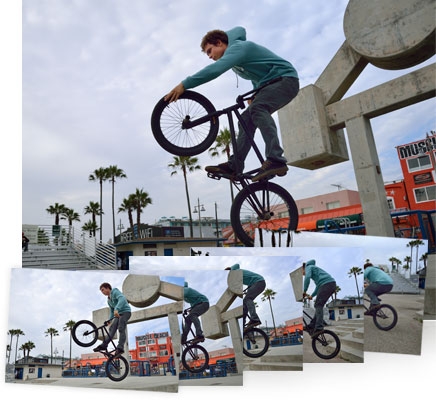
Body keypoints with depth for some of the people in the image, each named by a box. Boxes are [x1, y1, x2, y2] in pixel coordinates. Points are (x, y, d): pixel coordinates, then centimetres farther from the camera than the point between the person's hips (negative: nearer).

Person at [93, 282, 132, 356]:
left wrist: (117, 309, -41)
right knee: (112, 328, -7)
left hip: (126, 312, -8)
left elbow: (122, 299, -28)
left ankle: (120, 347, -20)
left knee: (121, 329, -17)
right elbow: (112, 311, 24)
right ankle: (104, 345, -13)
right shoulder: (109, 300, 19)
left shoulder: (115, 291, -8)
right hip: (118, 314, 8)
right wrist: (110, 320, 7)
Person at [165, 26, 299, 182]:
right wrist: (255, 94, 11)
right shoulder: (236, 51, 16)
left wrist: (184, 85, -36)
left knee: (257, 108, -32)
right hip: (271, 84, 10)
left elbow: (215, 69, -33)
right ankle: (234, 165, -9)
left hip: (286, 79, -10)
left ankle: (275, 160, -41)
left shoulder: (237, 47, -15)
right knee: (247, 119, -2)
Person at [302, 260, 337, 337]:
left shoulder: (308, 267, 9)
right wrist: (312, 295, 27)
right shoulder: (314, 269, 36)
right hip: (332, 284, 9)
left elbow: (307, 277, -13)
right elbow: (318, 286, 35)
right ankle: (312, 326, 10)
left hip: (326, 284, -9)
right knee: (318, 305, 9)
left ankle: (319, 327, -22)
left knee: (318, 305, -11)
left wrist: (304, 291, -9)